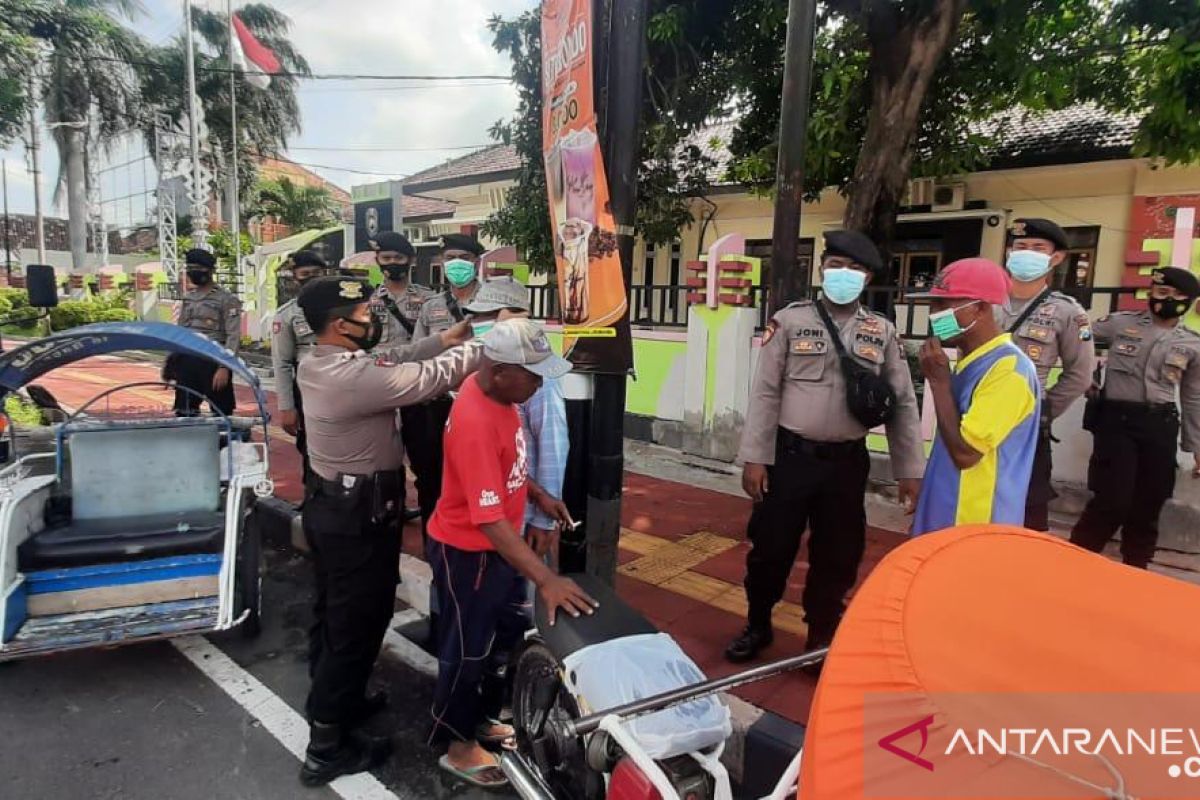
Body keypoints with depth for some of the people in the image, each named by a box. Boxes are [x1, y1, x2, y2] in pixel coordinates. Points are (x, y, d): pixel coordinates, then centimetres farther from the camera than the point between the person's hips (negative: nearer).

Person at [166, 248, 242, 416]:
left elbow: (233, 337, -13)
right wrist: (170, 364, 14)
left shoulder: (226, 300, -5)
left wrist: (224, 367, -21)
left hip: (212, 363, -6)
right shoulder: (188, 299, 15)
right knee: (184, 412, 9)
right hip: (187, 364, 6)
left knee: (221, 413, 0)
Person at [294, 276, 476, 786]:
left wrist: (444, 340, 3)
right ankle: (327, 747, 19)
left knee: (333, 613, 24)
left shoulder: (315, 363, 2)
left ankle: (332, 702, 45)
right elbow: (431, 378, -25)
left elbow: (393, 363, 8)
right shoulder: (356, 375, -28)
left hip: (328, 506, 10)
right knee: (357, 626, 4)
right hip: (360, 518, -10)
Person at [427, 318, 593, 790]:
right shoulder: (475, 423, -34)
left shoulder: (497, 392, -5)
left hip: (498, 544, 9)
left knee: (505, 637, 23)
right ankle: (456, 745, 34)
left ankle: (482, 718, 45)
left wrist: (537, 494, 6)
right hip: (468, 551, -9)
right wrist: (545, 579, -38)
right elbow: (489, 520, -36)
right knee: (467, 650, 11)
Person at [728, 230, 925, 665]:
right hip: (789, 457, -2)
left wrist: (910, 469, 2)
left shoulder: (883, 332, 4)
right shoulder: (789, 320, -2)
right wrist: (754, 458, -8)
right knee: (770, 547, 9)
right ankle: (757, 625, 33)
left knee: (838, 556, 13)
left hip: (848, 462, 2)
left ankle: (823, 637, 33)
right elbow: (765, 393, -4)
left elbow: (903, 405, 6)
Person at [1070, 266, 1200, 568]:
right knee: (1113, 499, -9)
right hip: (1117, 418, -3)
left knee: (1148, 504, 9)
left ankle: (1136, 573, 25)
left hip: (1160, 425, 3)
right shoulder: (1121, 323, 3)